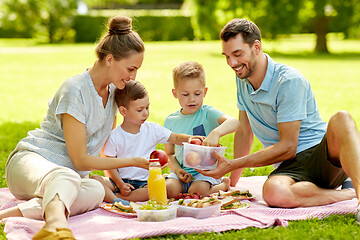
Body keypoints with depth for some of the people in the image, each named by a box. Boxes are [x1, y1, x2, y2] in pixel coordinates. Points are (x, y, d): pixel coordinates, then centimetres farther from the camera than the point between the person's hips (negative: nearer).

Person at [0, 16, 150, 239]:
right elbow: (80, 160, -15)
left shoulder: (113, 90, 11)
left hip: (71, 173, 7)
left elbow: (108, 149, 24)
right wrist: (134, 162, -9)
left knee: (95, 191, -32)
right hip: (30, 160, -7)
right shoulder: (75, 90, -16)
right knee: (66, 178, -44)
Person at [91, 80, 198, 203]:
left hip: (144, 182, 1)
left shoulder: (152, 129, 4)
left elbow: (176, 138, 4)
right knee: (95, 179, -25)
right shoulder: (114, 136, -2)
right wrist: (120, 184, -14)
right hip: (121, 180, 0)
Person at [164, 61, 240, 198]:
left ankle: (223, 186, 2)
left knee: (199, 190, -31)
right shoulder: (170, 121, 8)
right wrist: (177, 169, -7)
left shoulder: (208, 113, -6)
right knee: (168, 189, -27)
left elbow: (234, 122, -26)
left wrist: (216, 133, -47)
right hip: (182, 172, 2)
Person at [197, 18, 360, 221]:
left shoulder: (289, 81, -13)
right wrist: (232, 182, 20)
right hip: (292, 166, 4)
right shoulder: (242, 79, 10)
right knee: (273, 193, -36)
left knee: (341, 119, -39)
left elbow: (287, 147, -16)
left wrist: (232, 165, -17)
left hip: (324, 154, -4)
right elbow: (244, 132, 20)